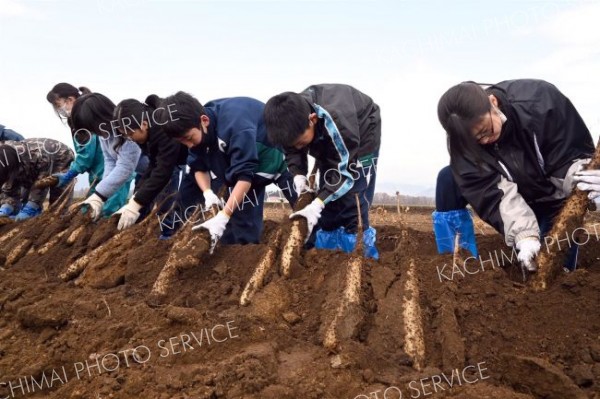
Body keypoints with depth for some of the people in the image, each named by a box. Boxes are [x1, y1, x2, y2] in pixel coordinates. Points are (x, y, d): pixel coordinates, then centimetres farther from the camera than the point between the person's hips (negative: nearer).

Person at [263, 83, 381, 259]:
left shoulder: (337, 121, -44)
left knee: (354, 194, -15)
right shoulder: (293, 121, -26)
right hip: (326, 140, 5)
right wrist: (298, 176, -31)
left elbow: (344, 169, -39)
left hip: (362, 132, -5)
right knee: (328, 195, 1)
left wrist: (316, 205, -45)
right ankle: (326, 244, 11)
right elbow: (292, 152, -9)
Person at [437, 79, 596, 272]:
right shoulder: (463, 143, -27)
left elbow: (573, 153, -25)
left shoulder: (540, 100, -32)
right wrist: (525, 235, -43)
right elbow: (495, 195, -30)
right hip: (521, 203, 2)